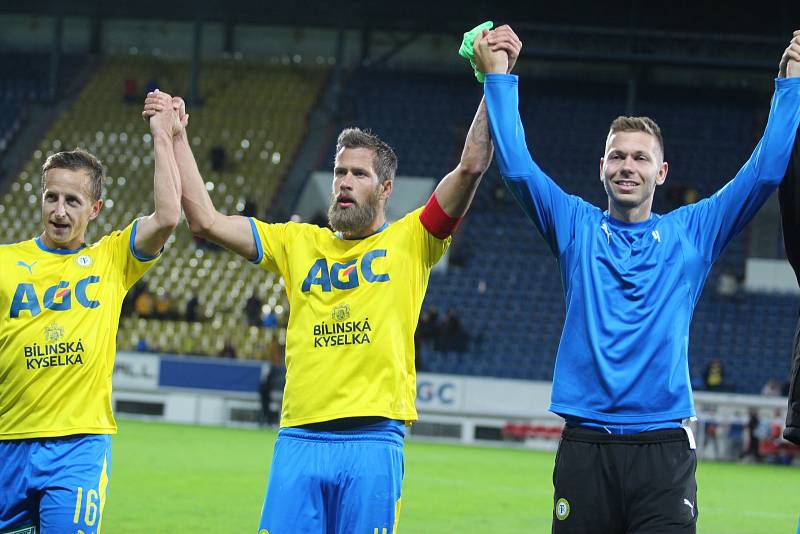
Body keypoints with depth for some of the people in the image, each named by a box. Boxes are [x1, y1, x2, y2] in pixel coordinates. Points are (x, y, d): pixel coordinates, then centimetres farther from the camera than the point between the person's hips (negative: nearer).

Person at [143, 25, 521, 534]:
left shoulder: (409, 241, 6)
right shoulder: (299, 243, 16)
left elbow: (472, 167, -5)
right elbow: (206, 220, 13)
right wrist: (175, 138, 12)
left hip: (373, 441, -3)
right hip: (299, 438, 3)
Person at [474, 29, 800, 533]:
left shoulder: (691, 233, 10)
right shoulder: (577, 227, 11)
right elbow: (517, 167, 3)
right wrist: (498, 77, 1)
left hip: (664, 450, -1)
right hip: (584, 448, 1)